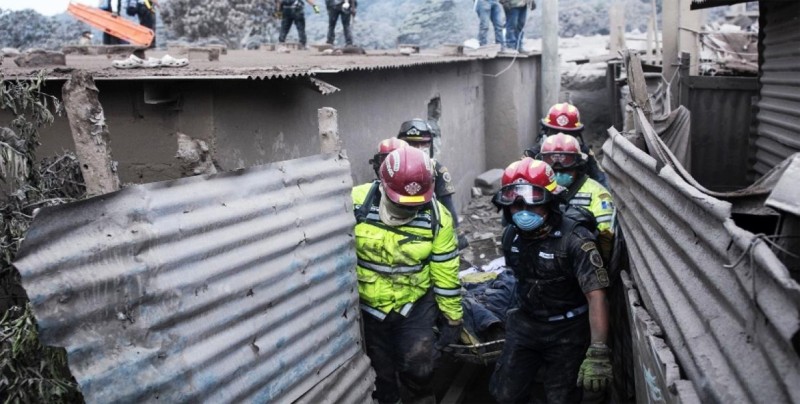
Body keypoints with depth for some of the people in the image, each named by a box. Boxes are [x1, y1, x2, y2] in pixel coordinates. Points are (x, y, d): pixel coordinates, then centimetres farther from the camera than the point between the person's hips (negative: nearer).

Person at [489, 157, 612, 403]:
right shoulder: (511, 235, -3)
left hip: (567, 330, -5)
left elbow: (596, 295, -28)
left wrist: (598, 352, -36)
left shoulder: (574, 239, -23)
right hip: (525, 324, 5)